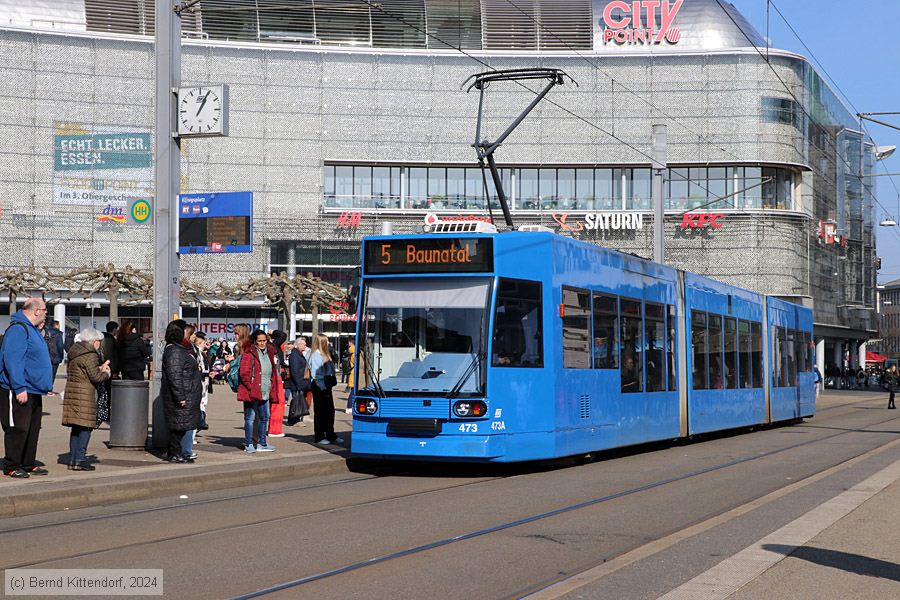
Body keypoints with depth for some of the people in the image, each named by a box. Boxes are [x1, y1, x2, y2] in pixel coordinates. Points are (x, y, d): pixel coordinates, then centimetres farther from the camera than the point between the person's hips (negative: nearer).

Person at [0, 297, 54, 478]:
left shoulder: (33, 330, 17)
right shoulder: (18, 329, -16)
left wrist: (45, 386, 21)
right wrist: (20, 388, -25)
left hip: (34, 392, 10)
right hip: (18, 393, -10)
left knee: (33, 429, 13)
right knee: (18, 429, -4)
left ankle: (28, 464, 21)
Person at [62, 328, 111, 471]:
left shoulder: (74, 353, 16)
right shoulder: (90, 355, -12)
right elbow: (96, 377, -16)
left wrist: (100, 368, 20)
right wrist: (106, 373, 4)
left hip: (71, 392, 9)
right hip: (84, 395, -9)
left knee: (76, 428, 13)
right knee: (86, 427, -4)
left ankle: (72, 459, 14)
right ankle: (79, 460, -6)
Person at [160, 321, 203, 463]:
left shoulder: (181, 349, 18)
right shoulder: (174, 351, -17)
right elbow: (174, 375, -23)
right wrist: (180, 397, -25)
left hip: (186, 396, 11)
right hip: (180, 397, -11)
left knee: (180, 425, 13)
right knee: (178, 424, -6)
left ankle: (176, 453, 19)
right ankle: (175, 454, -1)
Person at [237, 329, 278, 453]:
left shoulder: (269, 352, 13)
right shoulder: (249, 353, -10)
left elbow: (272, 372, 23)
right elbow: (244, 372, -16)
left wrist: (271, 386, 14)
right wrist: (250, 387, -17)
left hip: (264, 393, 8)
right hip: (252, 392, -8)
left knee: (264, 417, 14)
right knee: (250, 418, -3)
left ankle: (262, 443, 25)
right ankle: (249, 444, 3)